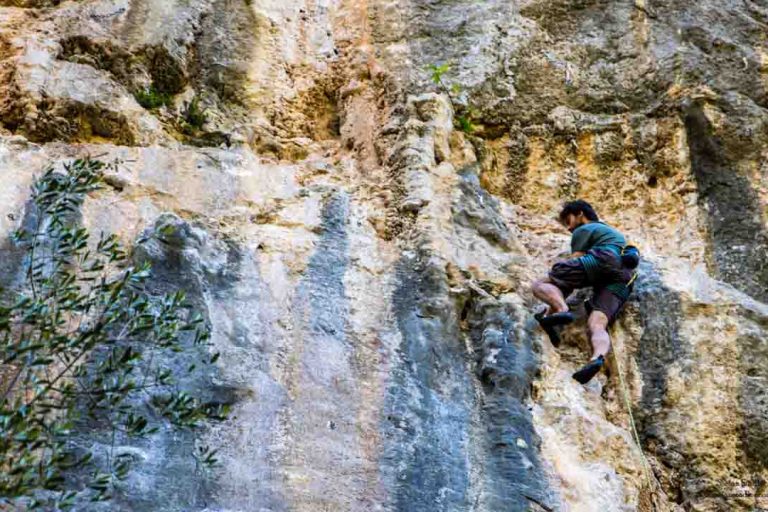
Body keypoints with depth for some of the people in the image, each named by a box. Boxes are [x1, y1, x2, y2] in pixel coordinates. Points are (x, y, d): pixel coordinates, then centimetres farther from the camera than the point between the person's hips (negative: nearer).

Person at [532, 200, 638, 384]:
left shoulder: (583, 230, 20)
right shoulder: (614, 233, 45)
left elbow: (575, 263, 9)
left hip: (602, 261, -6)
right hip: (622, 280, 7)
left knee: (541, 284, -5)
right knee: (596, 325, -15)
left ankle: (561, 310, -37)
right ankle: (598, 357, -49)